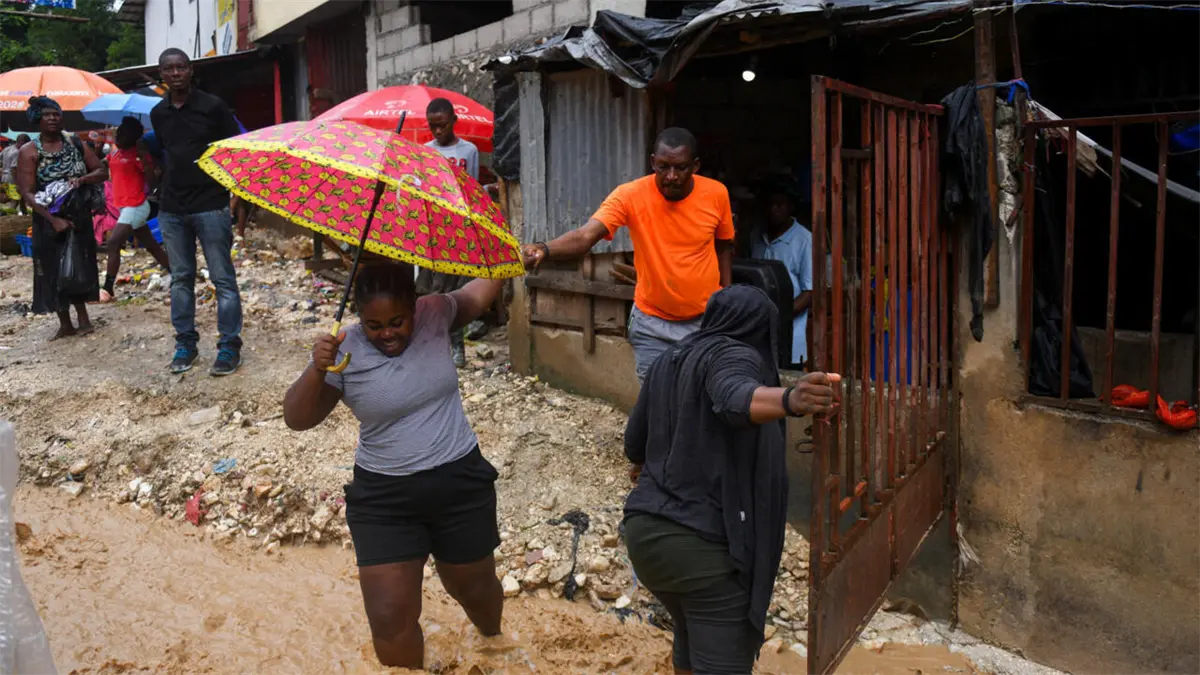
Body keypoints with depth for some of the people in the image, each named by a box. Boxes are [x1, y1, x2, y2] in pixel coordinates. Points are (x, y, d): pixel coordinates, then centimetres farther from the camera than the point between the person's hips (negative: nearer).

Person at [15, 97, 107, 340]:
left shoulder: (76, 144, 3)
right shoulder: (29, 152, -7)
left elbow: (102, 171, 5)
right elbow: (27, 193, -13)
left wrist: (82, 179, -16)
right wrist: (53, 220, -22)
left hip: (80, 219, 3)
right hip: (49, 222, -2)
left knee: (79, 268, 8)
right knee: (55, 272, 2)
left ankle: (83, 319, 18)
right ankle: (65, 324, 12)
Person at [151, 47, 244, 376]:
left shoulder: (213, 106, -4)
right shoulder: (157, 113, 10)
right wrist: (163, 192, 13)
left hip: (210, 206, -5)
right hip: (171, 210, 5)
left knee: (223, 278, -2)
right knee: (181, 278, 11)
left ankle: (229, 346, 4)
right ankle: (185, 343, 20)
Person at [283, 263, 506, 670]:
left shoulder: (436, 315, -6)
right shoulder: (345, 351, -13)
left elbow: (479, 293, 14)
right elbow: (297, 420, -14)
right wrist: (317, 370, -30)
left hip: (461, 483, 2)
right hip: (384, 499, -2)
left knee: (474, 589, 21)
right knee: (389, 617, -6)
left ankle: (492, 639, 56)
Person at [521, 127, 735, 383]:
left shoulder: (716, 194, -10)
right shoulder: (630, 196, -18)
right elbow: (585, 236, -32)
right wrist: (544, 249, -52)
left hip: (708, 320, 1)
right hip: (653, 324, -1)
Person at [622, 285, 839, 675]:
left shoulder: (670, 361, 13)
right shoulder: (735, 357, -9)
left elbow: (635, 443, 25)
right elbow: (736, 401, -33)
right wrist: (791, 401, -53)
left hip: (647, 530, 9)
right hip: (708, 544, -8)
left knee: (693, 634, 30)